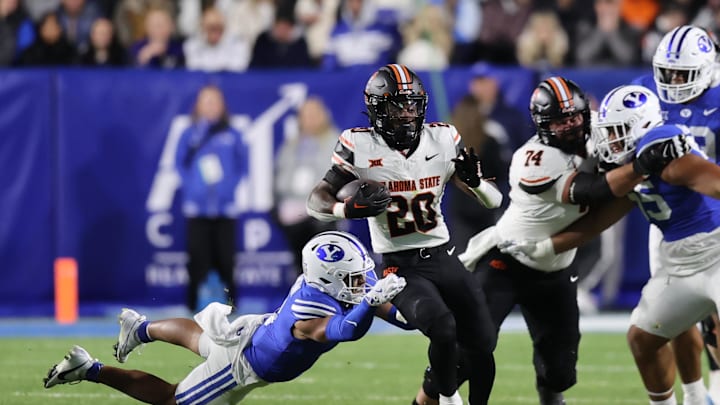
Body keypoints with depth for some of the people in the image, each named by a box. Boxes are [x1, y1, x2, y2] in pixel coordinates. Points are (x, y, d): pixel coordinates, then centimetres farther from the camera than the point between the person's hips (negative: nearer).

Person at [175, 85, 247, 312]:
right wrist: (192, 185, -7)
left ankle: (229, 300, 7)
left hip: (225, 208, 0)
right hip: (197, 208, 0)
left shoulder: (232, 136, 7)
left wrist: (230, 185, -2)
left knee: (225, 257, 0)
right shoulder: (190, 135, 6)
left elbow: (242, 165, 8)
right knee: (198, 256, -3)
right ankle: (194, 301, 2)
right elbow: (180, 163, 5)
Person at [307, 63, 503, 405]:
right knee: (443, 329, -29)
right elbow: (317, 202, -5)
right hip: (400, 267, -4)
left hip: (443, 258, 5)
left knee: (482, 349, 3)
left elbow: (494, 202, 4)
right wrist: (351, 208, -25)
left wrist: (474, 181, -19)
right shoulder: (359, 147, -9)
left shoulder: (443, 140, -1)